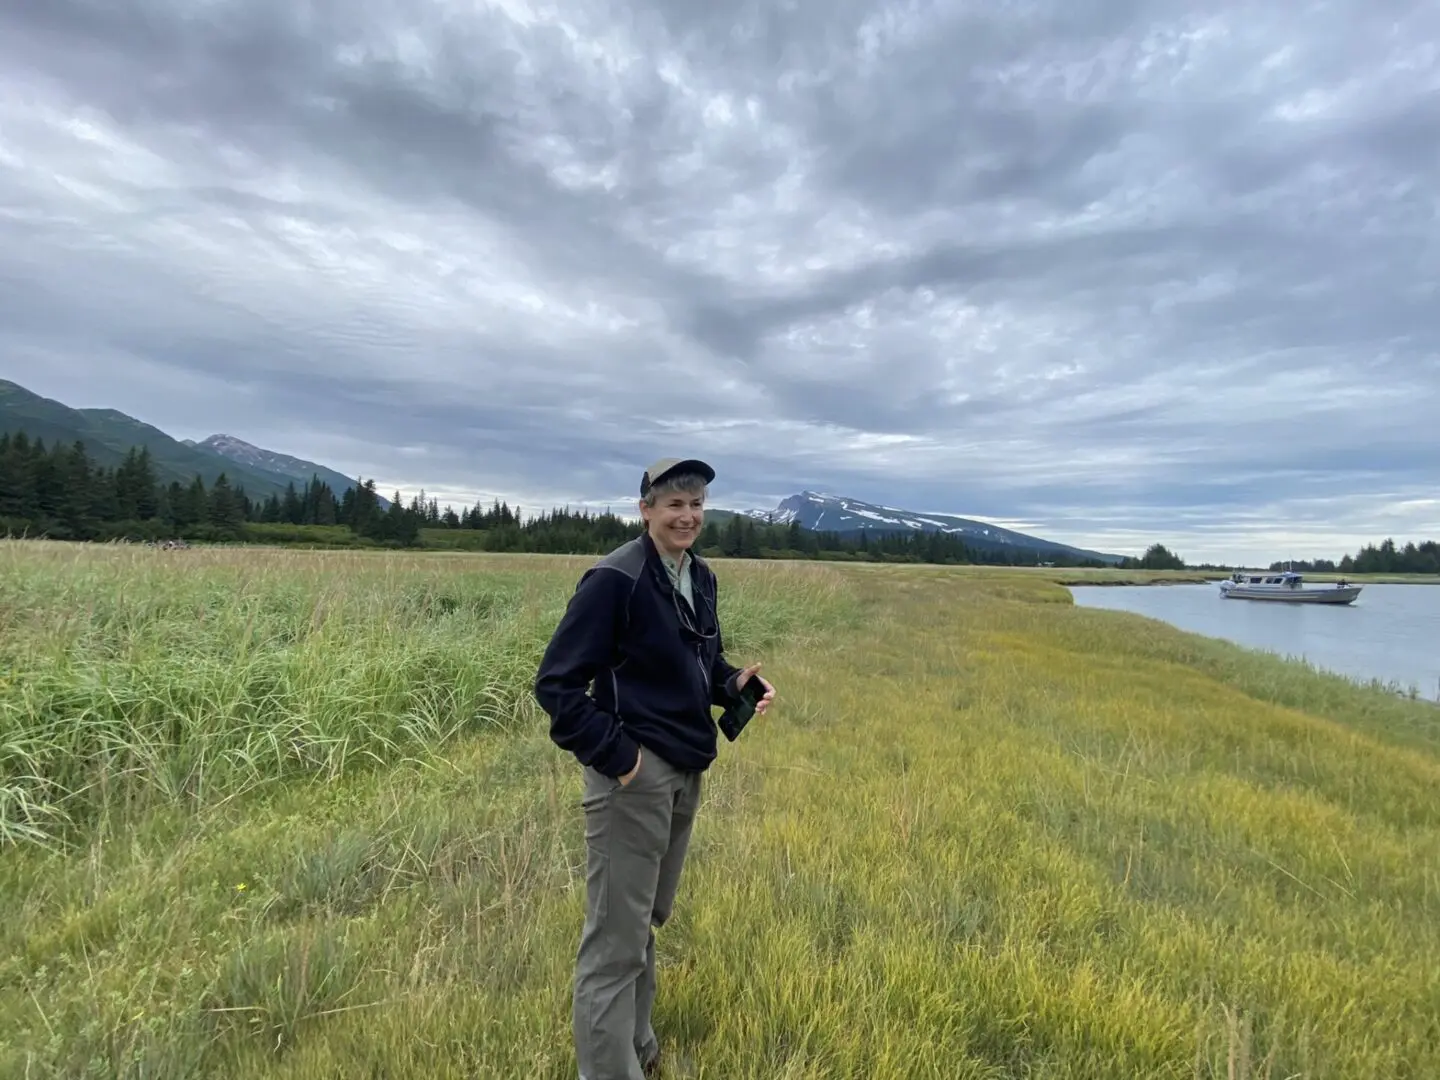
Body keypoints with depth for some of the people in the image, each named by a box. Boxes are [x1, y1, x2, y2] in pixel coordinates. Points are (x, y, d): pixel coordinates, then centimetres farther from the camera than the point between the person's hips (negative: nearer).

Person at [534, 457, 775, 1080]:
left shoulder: (701, 578, 6)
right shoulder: (615, 579, -18)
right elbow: (556, 684, -17)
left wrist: (735, 684, -3)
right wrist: (614, 755, -20)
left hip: (687, 772, 8)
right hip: (633, 774, -8)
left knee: (649, 918, 24)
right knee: (616, 937, 2)